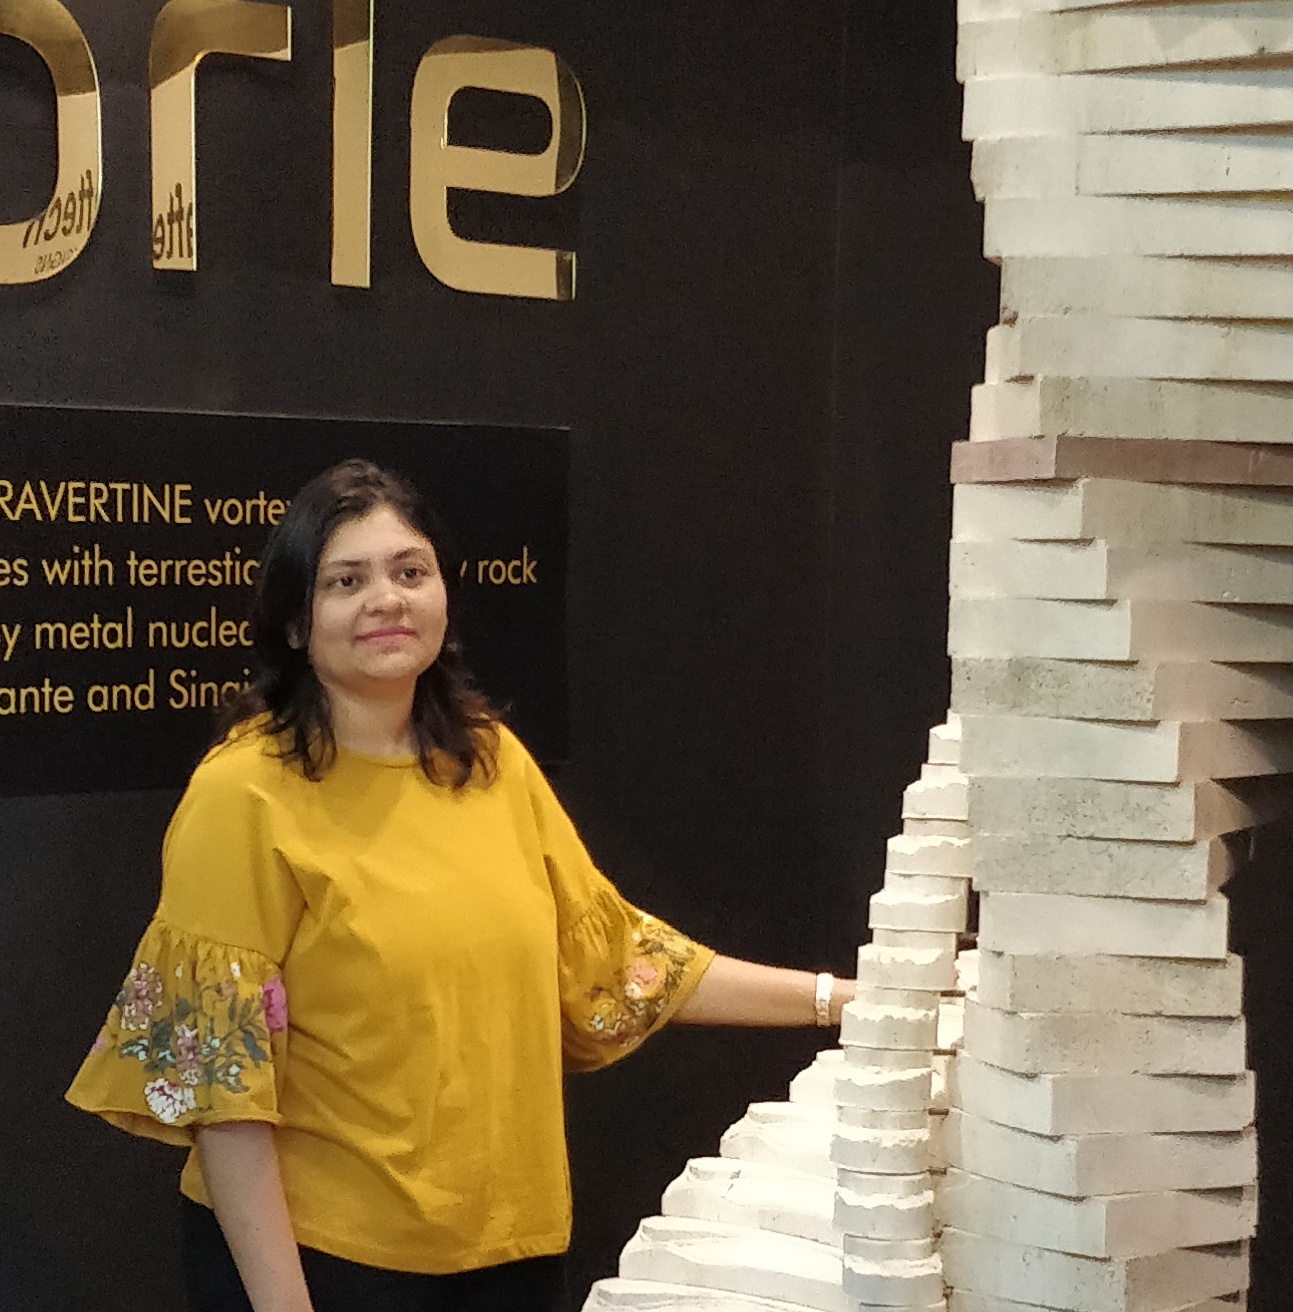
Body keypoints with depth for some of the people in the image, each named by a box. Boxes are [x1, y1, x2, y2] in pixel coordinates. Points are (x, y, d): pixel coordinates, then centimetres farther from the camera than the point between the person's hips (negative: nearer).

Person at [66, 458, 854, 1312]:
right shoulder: (247, 794, -13)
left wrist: (830, 998, 5)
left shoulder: (493, 762, 5)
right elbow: (223, 1077, -14)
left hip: (509, 1240, 6)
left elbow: (608, 953, 10)